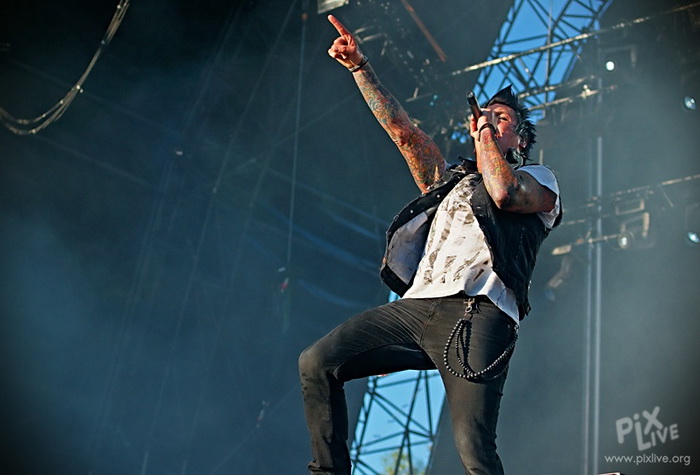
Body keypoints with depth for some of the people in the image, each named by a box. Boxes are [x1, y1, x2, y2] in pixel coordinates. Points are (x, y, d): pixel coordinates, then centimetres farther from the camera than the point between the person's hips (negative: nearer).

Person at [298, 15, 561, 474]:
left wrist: (486, 134, 8)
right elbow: (402, 130, 25)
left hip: (476, 315, -6)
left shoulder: (539, 180, 17)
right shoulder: (447, 179, 33)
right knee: (317, 362, -8)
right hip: (417, 306, 6)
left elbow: (504, 192, -7)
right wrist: (359, 66, 19)